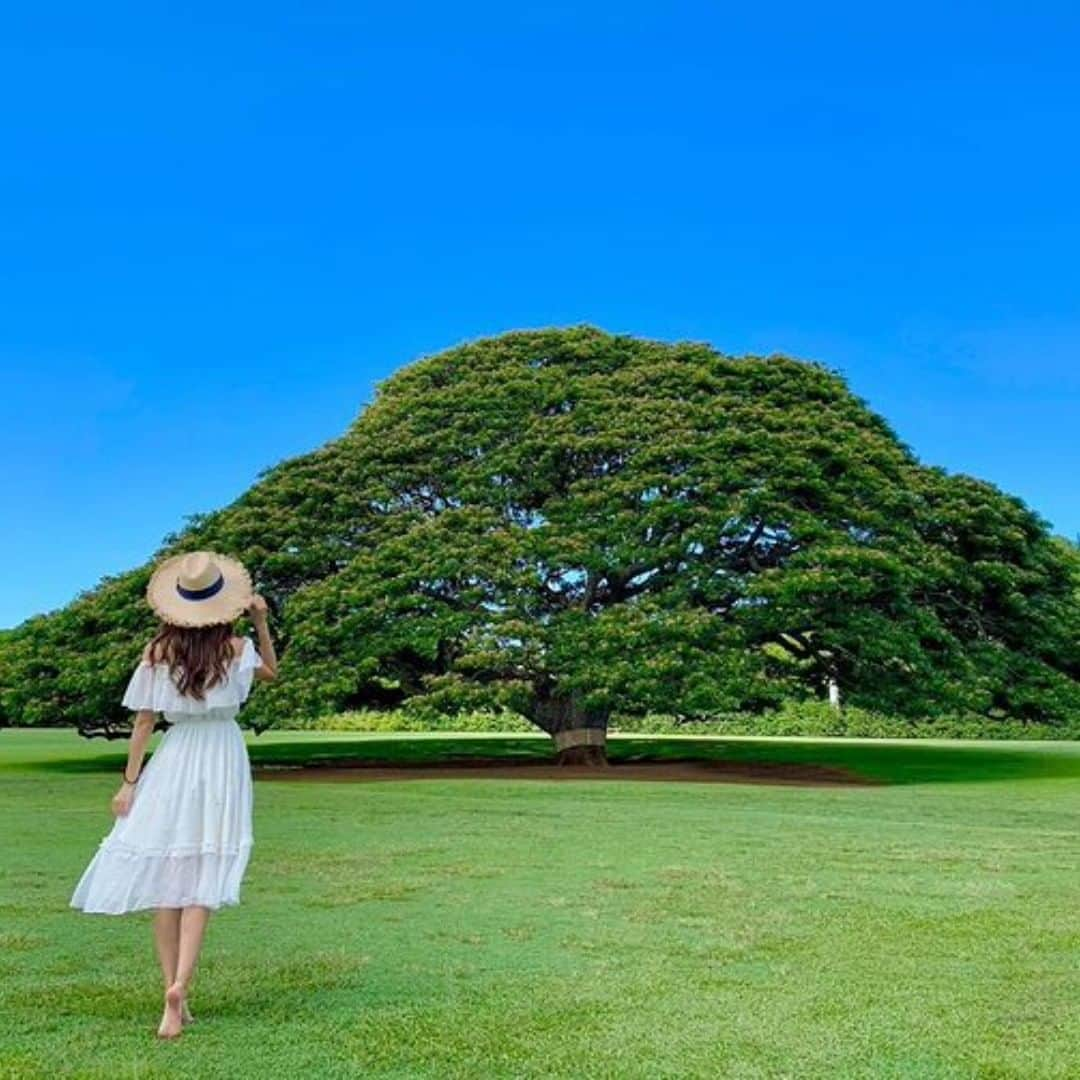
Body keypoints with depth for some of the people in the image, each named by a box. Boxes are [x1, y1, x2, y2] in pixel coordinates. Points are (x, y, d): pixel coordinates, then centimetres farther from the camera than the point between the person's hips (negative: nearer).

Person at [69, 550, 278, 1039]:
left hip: (174, 760, 1)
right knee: (201, 881, 3)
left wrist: (129, 781, 4)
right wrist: (262, 622, 5)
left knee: (164, 877, 9)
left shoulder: (157, 651, -5)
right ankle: (179, 987, -11)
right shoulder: (236, 648, -7)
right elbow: (271, 672, 14)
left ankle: (174, 994, 11)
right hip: (223, 760, -1)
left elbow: (143, 721, -3)